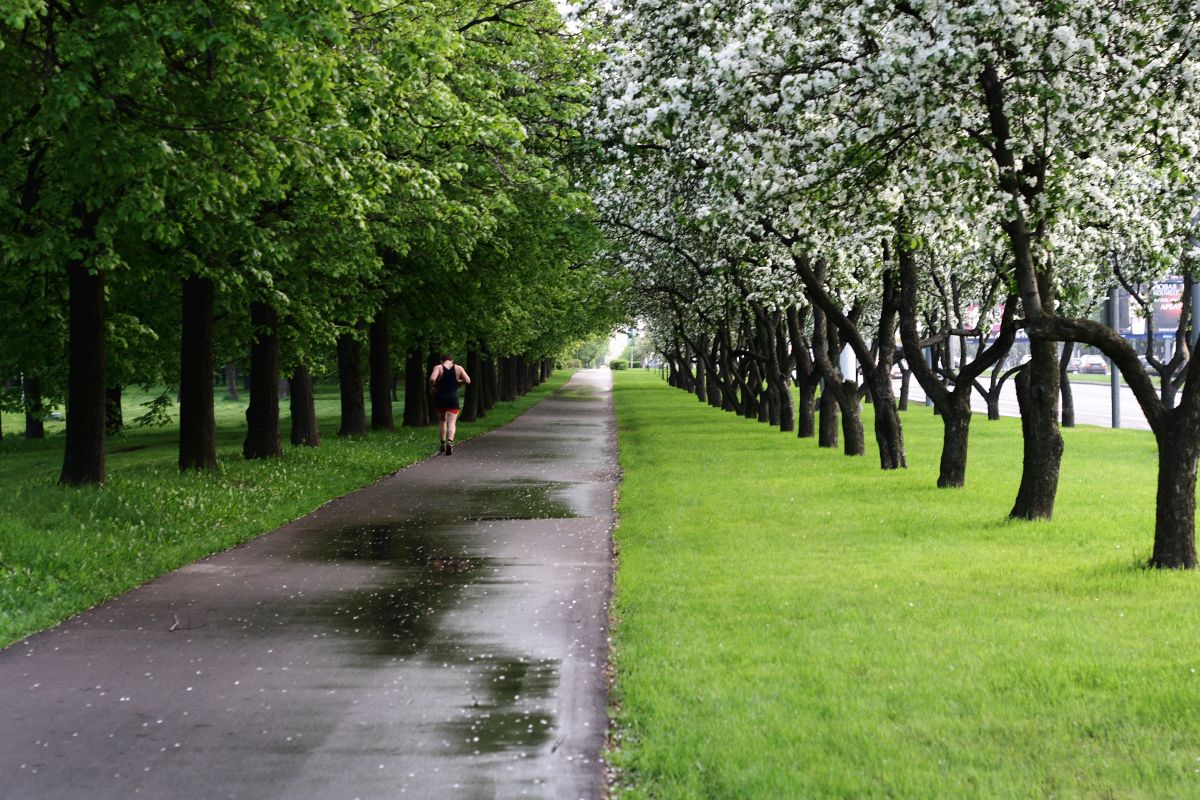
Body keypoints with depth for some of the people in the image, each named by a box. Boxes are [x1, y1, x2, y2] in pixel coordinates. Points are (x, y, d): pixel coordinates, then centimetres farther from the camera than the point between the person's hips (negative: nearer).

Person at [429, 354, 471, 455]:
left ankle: (443, 444, 21)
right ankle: (450, 441, -28)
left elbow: (432, 379, -19)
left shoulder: (438, 368, -3)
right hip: (453, 399, 0)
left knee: (442, 421, 19)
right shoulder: (458, 368, 2)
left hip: (440, 398, 0)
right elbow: (468, 380, -1)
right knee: (451, 423, -4)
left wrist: (431, 388, -1)